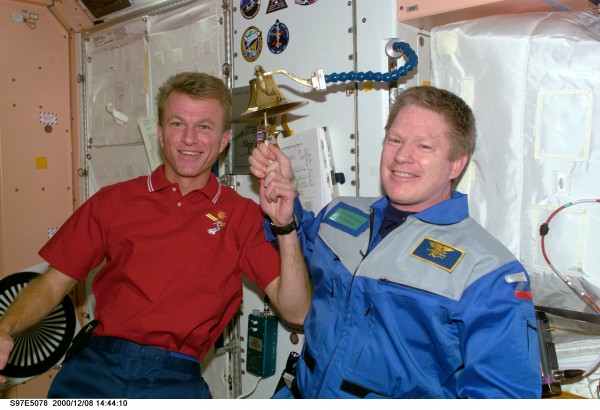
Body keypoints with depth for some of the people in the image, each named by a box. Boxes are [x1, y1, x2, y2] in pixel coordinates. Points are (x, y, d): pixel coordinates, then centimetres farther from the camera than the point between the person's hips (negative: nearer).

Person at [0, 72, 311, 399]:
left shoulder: (242, 215, 2)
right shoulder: (114, 200, 9)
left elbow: (296, 312, -6)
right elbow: (52, 284, 11)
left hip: (176, 381, 1)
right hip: (97, 369, 0)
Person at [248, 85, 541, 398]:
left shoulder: (489, 274, -11)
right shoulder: (340, 213, 7)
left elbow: (501, 392, -13)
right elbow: (306, 252, 29)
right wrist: (283, 214, 8)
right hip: (299, 393, 3)